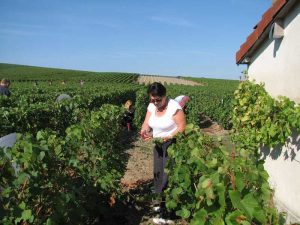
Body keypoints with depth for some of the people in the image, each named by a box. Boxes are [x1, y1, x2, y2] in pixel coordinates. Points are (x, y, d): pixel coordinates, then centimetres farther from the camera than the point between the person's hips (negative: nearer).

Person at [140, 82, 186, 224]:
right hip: (158, 144, 8)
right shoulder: (151, 106, -2)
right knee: (157, 174, 16)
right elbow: (146, 123, -1)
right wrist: (144, 131, -23)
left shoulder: (174, 107, -23)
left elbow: (182, 127, -23)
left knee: (168, 176, -7)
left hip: (173, 144, -8)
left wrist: (169, 136, -35)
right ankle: (162, 203, 36)